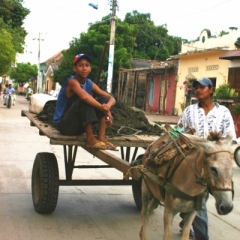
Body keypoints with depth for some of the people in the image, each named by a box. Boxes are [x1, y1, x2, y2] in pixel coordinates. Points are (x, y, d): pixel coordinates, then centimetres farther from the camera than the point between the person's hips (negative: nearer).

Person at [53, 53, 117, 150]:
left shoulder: (90, 84, 3)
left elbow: (111, 98, -1)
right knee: (86, 101, -28)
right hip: (65, 124, -7)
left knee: (104, 99, -3)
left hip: (79, 125, 7)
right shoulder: (72, 82, -19)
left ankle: (101, 137, -13)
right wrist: (104, 109, -32)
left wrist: (107, 106, -24)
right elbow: (84, 97, -40)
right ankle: (90, 139, -25)